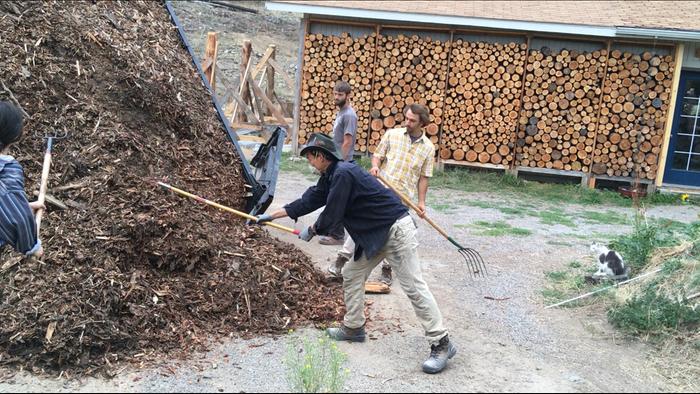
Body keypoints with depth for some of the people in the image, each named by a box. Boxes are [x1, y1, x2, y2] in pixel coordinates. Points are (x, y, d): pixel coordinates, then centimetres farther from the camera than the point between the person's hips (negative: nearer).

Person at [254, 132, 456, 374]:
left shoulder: (343, 174, -20)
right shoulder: (331, 176, 12)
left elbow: (331, 215, -17)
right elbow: (309, 200, 18)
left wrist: (311, 231, 3)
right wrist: (271, 215, 21)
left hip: (396, 229, -10)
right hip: (374, 234, 10)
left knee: (413, 287, -10)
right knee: (352, 275, 15)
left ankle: (441, 344, -6)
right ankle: (354, 327, 27)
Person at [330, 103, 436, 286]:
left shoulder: (428, 147, 4)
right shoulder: (391, 134, 3)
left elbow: (423, 177, 7)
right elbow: (378, 155, 7)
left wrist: (421, 202, 3)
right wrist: (375, 166, -15)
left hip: (403, 198, 0)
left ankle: (387, 268, 22)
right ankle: (342, 258, 6)